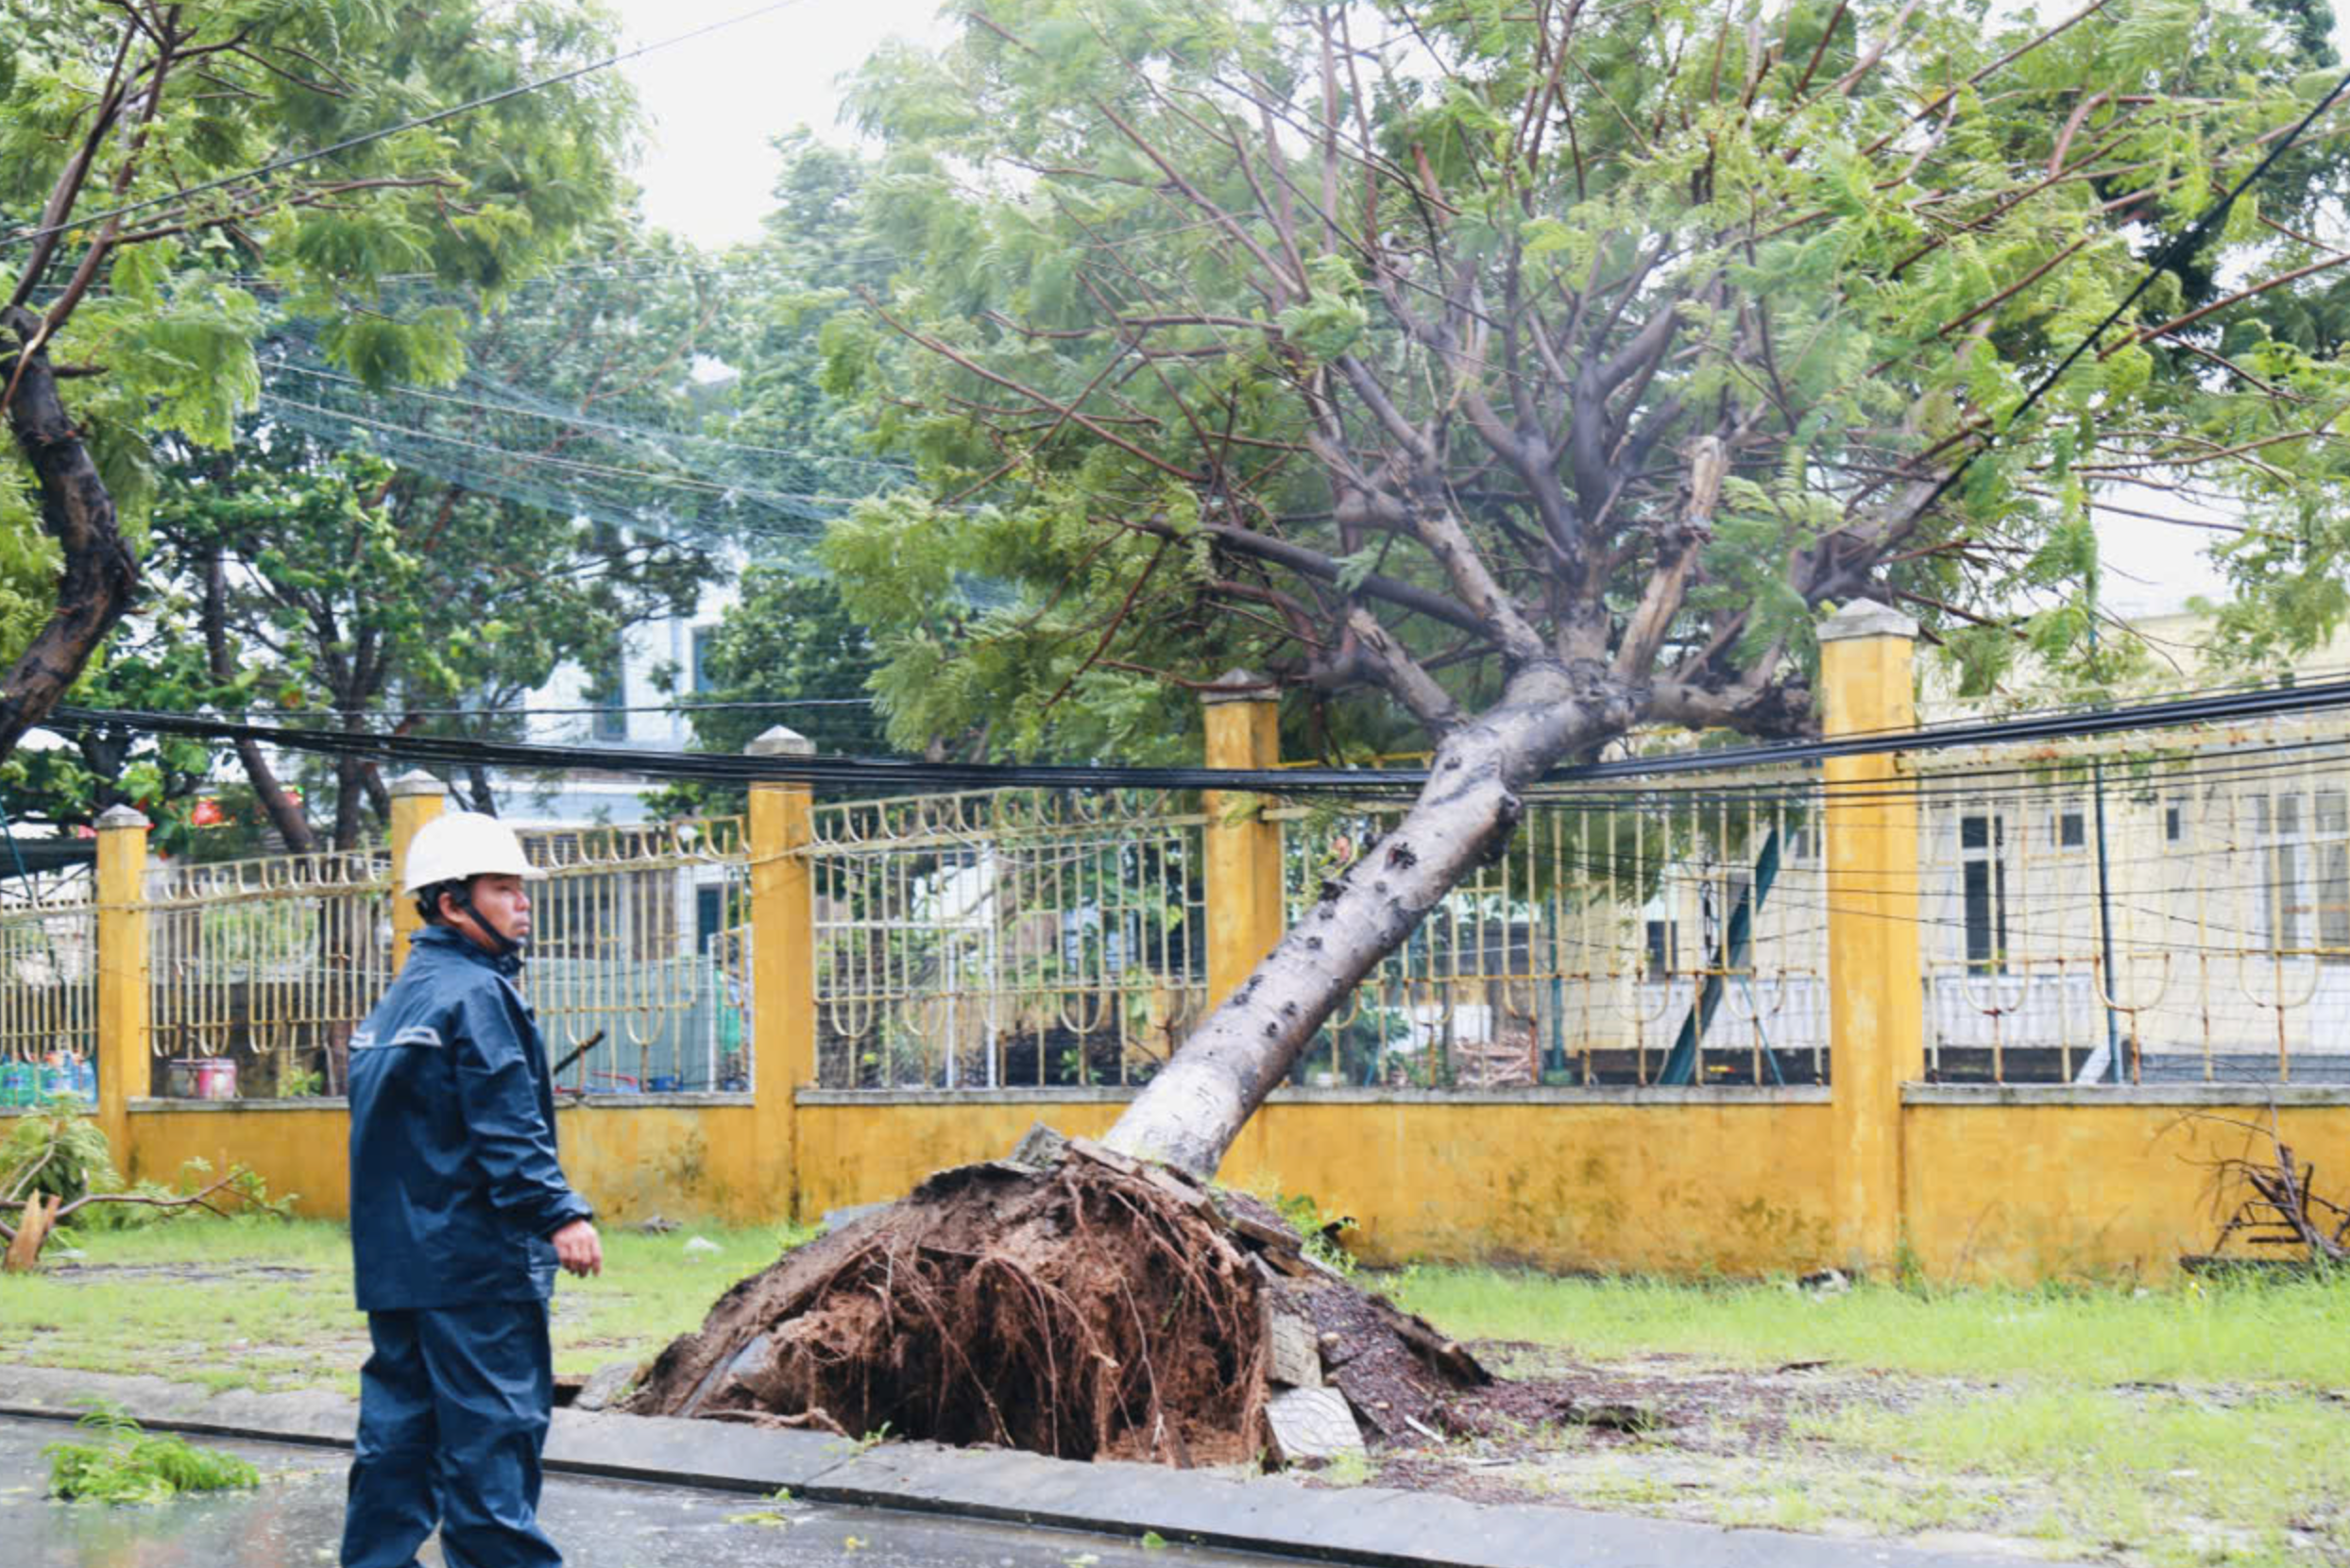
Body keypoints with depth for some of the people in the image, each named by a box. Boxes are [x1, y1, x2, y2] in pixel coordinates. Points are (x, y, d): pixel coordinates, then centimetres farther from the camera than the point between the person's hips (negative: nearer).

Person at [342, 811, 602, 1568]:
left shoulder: (396, 1002, 18)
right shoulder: (475, 993, -11)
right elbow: (506, 1127, -20)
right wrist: (559, 1214, -24)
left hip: (396, 1261, 9)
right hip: (473, 1260, -9)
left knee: (397, 1427, 11)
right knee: (493, 1428, -7)